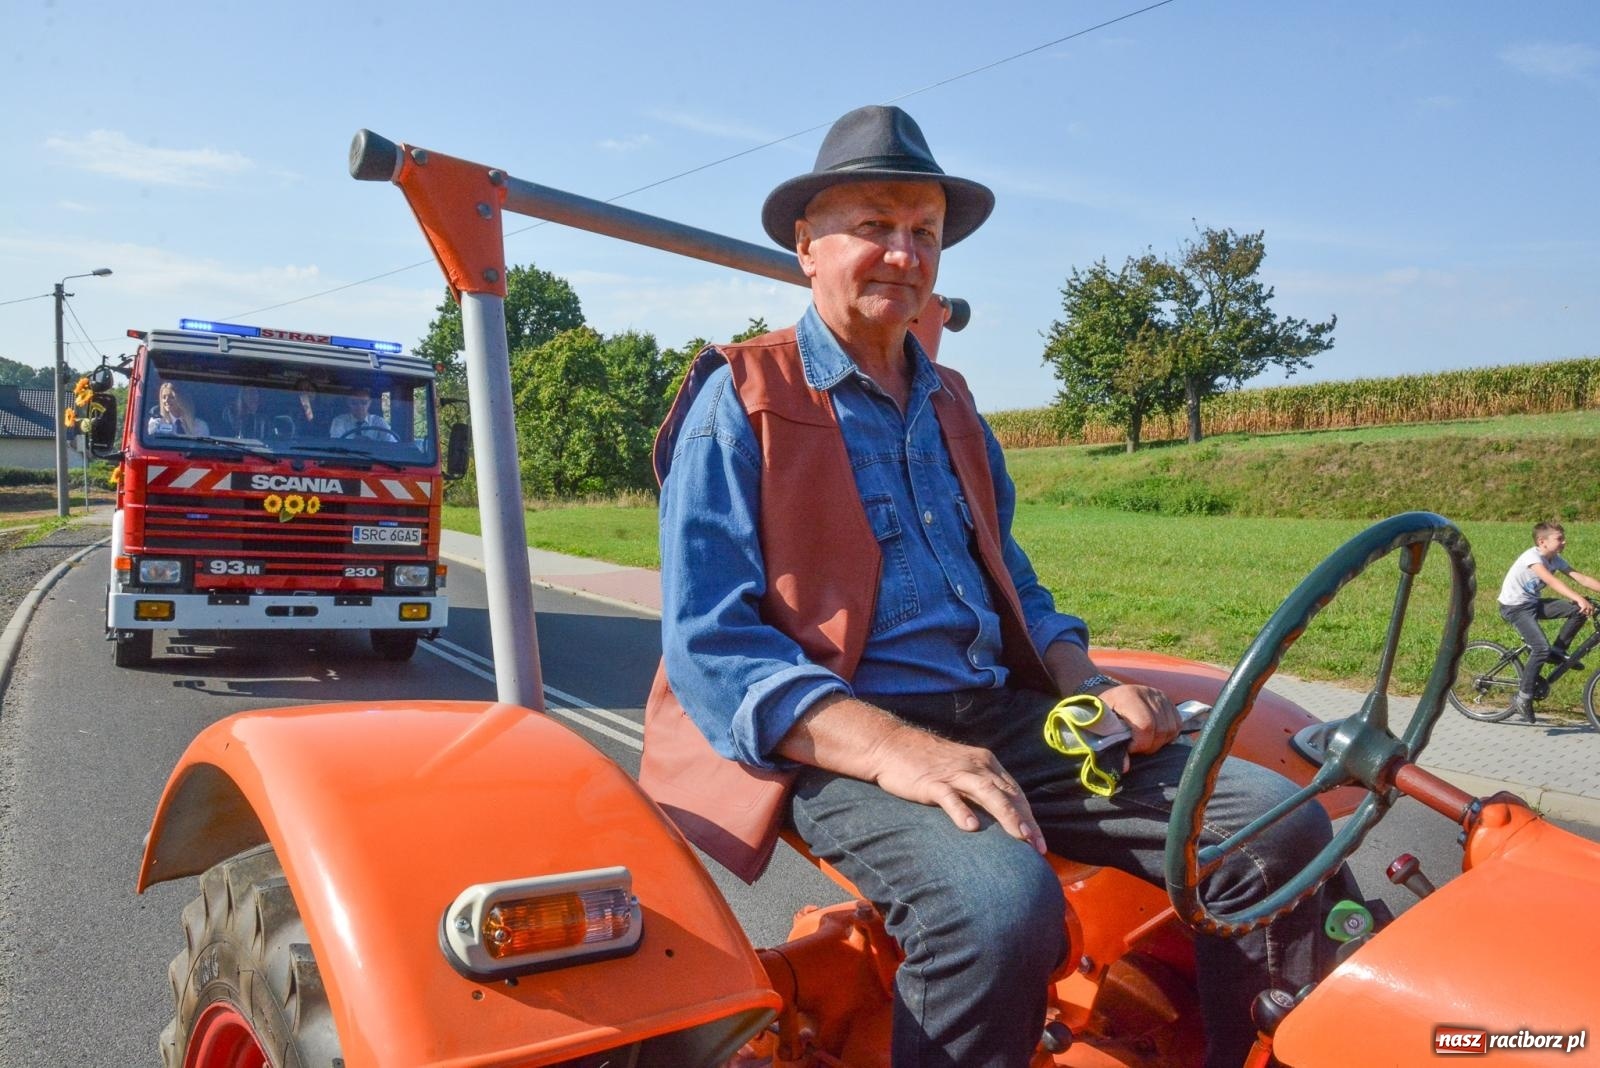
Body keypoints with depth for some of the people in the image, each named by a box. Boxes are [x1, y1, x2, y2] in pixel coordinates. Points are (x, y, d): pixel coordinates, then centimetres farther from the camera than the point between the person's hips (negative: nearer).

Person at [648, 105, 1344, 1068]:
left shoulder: (952, 405, 20)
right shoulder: (740, 401, -2)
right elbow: (710, 643, -12)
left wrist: (1086, 684, 6)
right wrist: (890, 748, -26)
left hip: (1002, 717, 6)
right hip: (834, 742, -6)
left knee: (1279, 822, -11)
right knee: (1000, 906, -35)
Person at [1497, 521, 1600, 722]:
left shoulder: (1555, 560, 3)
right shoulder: (1532, 556, -21)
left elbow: (1581, 578, -4)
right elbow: (1551, 581, -36)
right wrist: (1579, 599, -46)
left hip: (1533, 603, 8)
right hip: (1515, 606, -8)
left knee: (1581, 608, -10)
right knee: (1541, 648, -22)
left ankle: (1558, 651, 5)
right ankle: (1523, 699, -11)